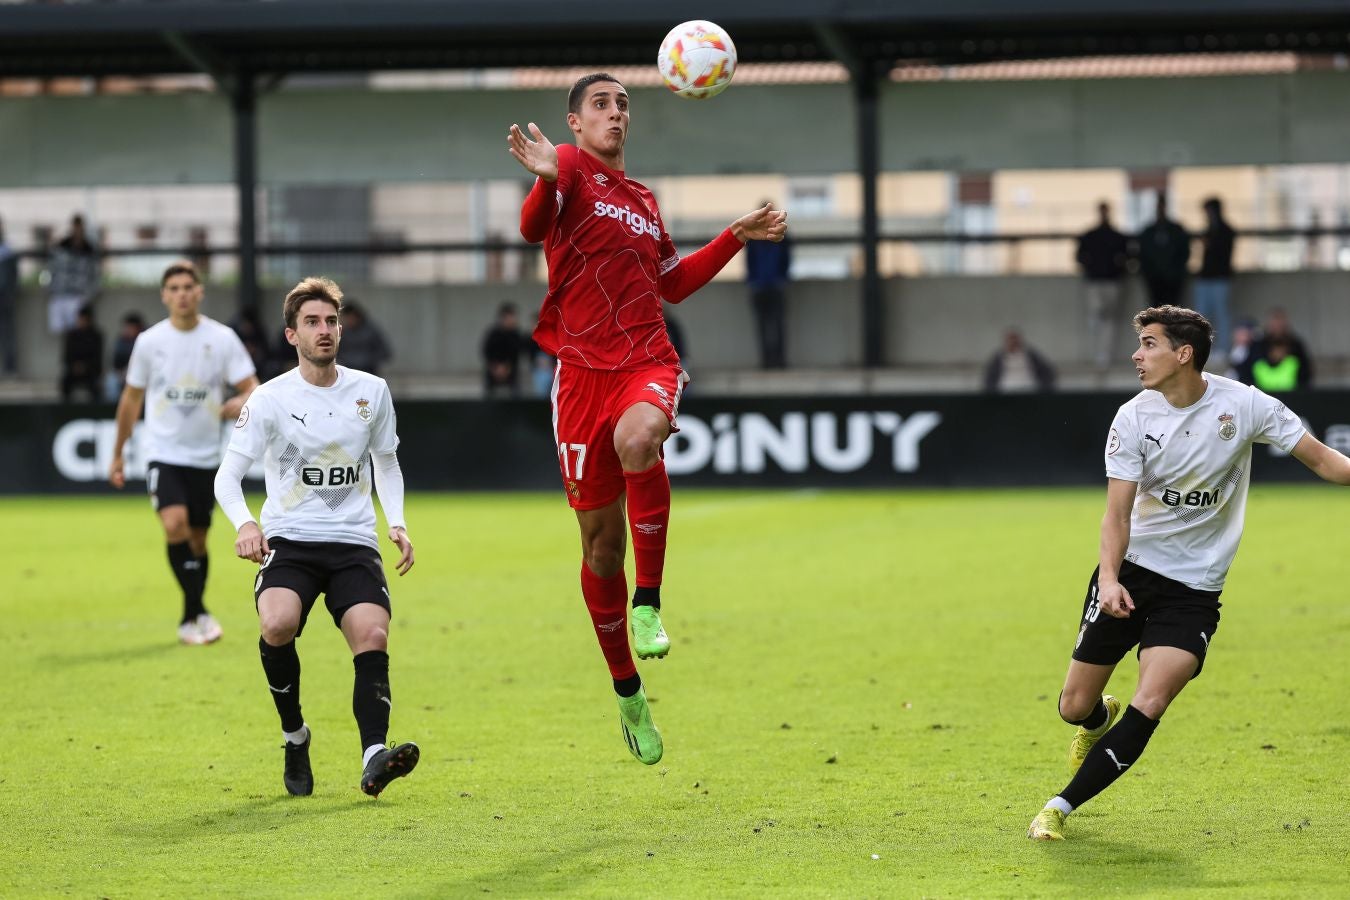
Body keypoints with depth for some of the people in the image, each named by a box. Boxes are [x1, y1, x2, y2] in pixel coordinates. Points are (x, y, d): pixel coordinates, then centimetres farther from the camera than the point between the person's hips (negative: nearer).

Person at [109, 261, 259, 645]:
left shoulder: (222, 338, -3)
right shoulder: (149, 341, -1)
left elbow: (253, 389, -5)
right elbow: (131, 398, 10)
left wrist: (241, 403, -29)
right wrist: (118, 454, 13)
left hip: (204, 456, 1)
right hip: (162, 452, -1)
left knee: (197, 541, 8)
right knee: (175, 524, -23)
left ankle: (190, 621, 23)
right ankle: (199, 612, -20)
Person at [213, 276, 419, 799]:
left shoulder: (371, 391, 9)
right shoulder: (270, 399, -1)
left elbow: (386, 461, 24)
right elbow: (227, 476, -1)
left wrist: (396, 523, 7)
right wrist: (245, 524, -22)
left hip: (354, 542, 2)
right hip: (288, 540, -2)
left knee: (373, 635, -23)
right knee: (277, 623, -30)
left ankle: (373, 757, -32)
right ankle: (294, 736, -8)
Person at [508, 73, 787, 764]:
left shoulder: (642, 201, 20)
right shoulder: (570, 171, 3)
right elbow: (534, 227, -20)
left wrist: (737, 237, 27)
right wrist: (544, 180, -41)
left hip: (649, 363, 2)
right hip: (583, 367, -2)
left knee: (638, 439, -35)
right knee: (599, 536, 3)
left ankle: (648, 603, -24)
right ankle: (627, 692, 18)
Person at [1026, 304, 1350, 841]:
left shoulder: (1243, 405, -9)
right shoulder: (1134, 418, -8)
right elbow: (1118, 512, -13)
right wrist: (1109, 578, -30)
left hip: (1194, 590, -1)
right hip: (1131, 574, 1)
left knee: (1150, 705, -21)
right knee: (1075, 707, 4)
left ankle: (1061, 807, -10)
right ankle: (1100, 721, 44)